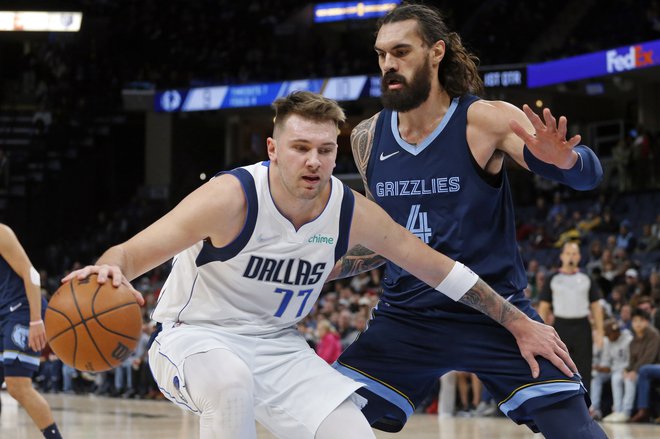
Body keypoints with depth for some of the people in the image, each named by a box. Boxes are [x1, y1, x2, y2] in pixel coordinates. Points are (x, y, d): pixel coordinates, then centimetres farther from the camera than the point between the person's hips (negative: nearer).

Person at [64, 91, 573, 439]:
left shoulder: (351, 211, -9)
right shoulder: (233, 198, -24)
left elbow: (437, 267, 1)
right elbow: (133, 252, -27)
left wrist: (518, 322, 2)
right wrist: (109, 271, -52)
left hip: (277, 345, 5)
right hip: (196, 338, -5)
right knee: (233, 380, -39)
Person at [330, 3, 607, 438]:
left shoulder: (485, 120, -9)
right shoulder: (368, 139, 4)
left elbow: (589, 174, -16)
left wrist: (562, 159, -38)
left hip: (494, 313, -3)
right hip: (406, 317, 4)